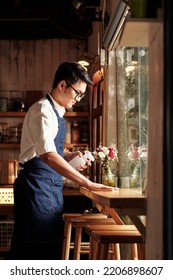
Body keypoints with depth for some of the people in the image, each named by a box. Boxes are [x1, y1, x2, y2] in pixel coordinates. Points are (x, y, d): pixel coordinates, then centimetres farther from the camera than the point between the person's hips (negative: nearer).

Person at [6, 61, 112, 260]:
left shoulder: (55, 112, 17)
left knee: (49, 249, 11)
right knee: (39, 250, -8)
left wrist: (68, 157, 6)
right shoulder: (43, 110, -14)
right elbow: (47, 155, -27)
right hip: (37, 185, -10)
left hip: (50, 187, 10)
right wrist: (86, 183, -29)